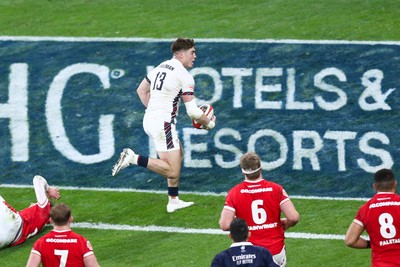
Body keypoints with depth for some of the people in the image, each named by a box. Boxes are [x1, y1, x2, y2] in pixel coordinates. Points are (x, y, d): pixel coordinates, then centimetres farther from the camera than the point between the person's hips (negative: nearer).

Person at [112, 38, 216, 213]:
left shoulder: (161, 67, 13)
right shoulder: (184, 76, -11)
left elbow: (141, 90, 25)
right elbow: (193, 112, -12)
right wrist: (209, 123, 5)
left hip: (149, 120, 10)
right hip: (163, 124, -9)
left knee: (179, 153, 25)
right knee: (172, 171, -10)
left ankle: (173, 200, 24)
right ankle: (133, 159, -19)